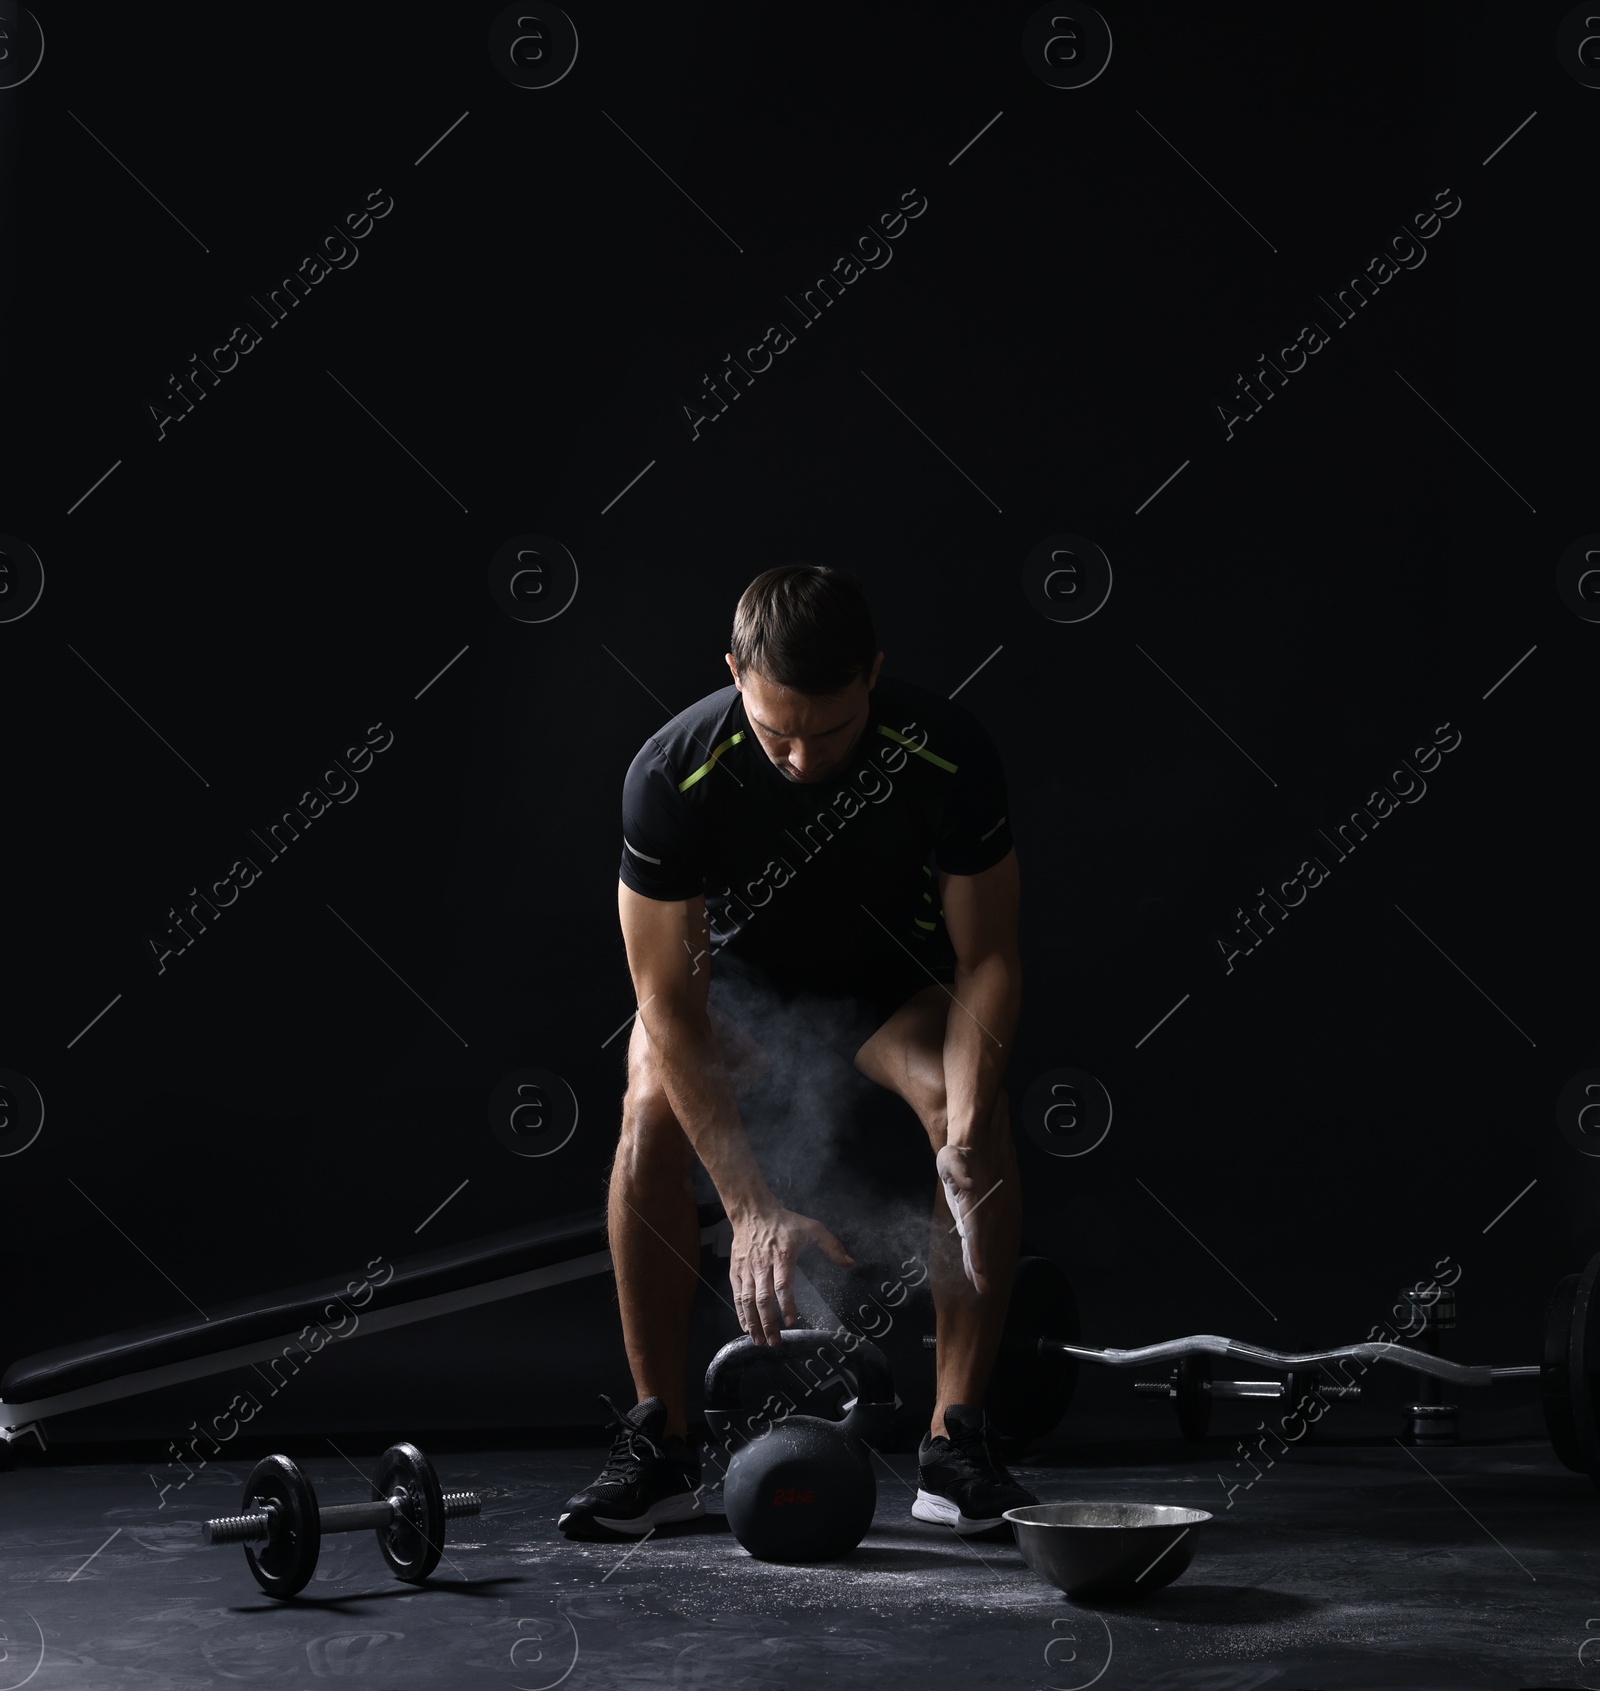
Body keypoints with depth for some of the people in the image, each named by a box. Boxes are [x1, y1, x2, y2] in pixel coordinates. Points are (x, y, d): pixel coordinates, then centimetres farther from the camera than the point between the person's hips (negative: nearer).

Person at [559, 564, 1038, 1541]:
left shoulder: (950, 756, -32)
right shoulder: (674, 774, -34)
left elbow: (987, 957, -22)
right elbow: (670, 1006, -30)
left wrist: (964, 1129, -39)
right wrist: (751, 1206, -38)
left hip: (888, 968, 0)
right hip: (730, 962, 0)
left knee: (978, 1121, -28)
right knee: (651, 1116, -29)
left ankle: (958, 1445, -17)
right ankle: (661, 1447, -16)